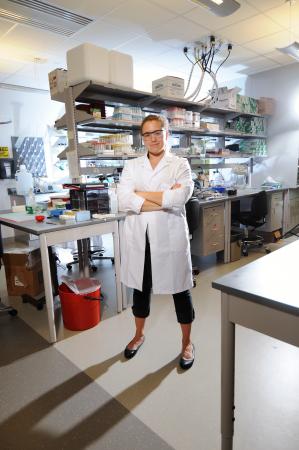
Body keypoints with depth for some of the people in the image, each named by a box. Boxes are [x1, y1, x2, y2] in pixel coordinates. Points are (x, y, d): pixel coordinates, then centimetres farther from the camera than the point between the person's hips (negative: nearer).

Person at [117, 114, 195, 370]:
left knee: (180, 290, 10)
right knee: (141, 288, 17)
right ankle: (139, 335, 41)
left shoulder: (180, 165, 1)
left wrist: (142, 193, -11)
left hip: (170, 236, -2)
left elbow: (180, 197, -19)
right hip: (139, 237, 3)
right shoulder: (132, 166, 6)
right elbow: (124, 201, -11)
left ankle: (187, 342, 33)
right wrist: (165, 199, -16)